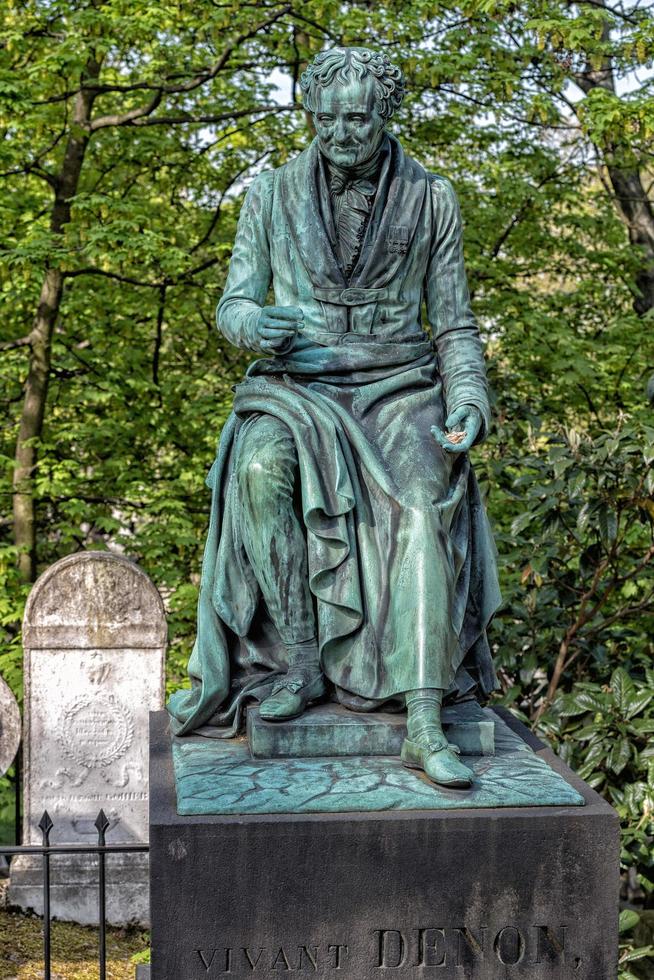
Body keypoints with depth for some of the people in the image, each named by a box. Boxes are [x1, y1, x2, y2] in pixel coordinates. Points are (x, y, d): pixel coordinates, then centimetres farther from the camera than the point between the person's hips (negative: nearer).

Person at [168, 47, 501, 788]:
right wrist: (254, 325, -20)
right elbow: (235, 302, 6)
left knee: (424, 507, -32)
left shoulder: (430, 200, 5)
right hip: (296, 388, 1)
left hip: (397, 390, 0)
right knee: (263, 469, -36)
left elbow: (455, 326, 7)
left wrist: (468, 406, -11)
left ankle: (424, 725, -34)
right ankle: (301, 659, -22)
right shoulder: (272, 195, 6)